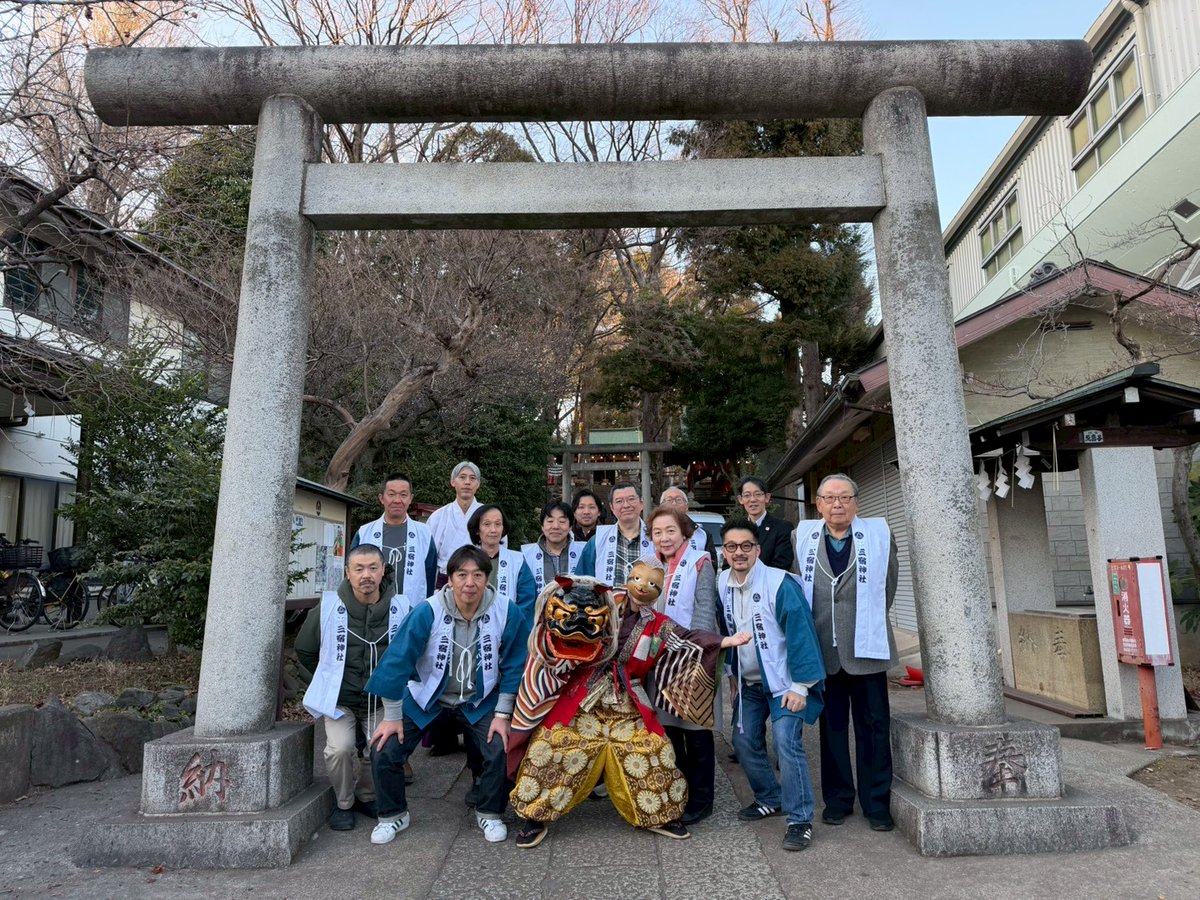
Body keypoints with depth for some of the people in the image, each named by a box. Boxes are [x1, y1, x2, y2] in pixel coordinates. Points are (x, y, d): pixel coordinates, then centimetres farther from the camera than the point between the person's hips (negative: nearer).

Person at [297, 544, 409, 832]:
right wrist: (331, 680, 10)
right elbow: (304, 651, 8)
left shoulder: (400, 609, -9)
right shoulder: (328, 608, -10)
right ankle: (344, 804, 6)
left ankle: (371, 798, 16)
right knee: (340, 748, -23)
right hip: (340, 701, -1)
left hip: (382, 702, 1)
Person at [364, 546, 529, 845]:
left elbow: (513, 666, -10)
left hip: (479, 700, 0)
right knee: (383, 750, -11)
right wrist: (392, 717, -12)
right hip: (425, 698, 0)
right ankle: (393, 815, 17)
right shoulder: (428, 612, -25)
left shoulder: (506, 612, -21)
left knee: (501, 748, -20)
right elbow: (397, 661, -17)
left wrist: (502, 715, -12)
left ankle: (490, 814, 9)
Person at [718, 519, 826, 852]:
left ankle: (800, 819, -5)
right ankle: (770, 799, 31)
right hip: (750, 682, 7)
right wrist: (734, 674, 15)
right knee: (744, 742, 8)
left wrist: (800, 686, -20)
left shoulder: (780, 583, -21)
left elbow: (800, 633, -21)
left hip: (783, 681, -6)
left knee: (786, 741, -18)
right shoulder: (723, 584, -2)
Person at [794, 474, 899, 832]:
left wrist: (868, 623, 11)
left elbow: (888, 585, 7)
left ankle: (876, 802, 20)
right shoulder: (802, 536, 1)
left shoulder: (879, 533, -2)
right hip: (822, 650, 1)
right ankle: (837, 799, 25)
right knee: (832, 725, 12)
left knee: (874, 726, 7)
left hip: (865, 648, -1)